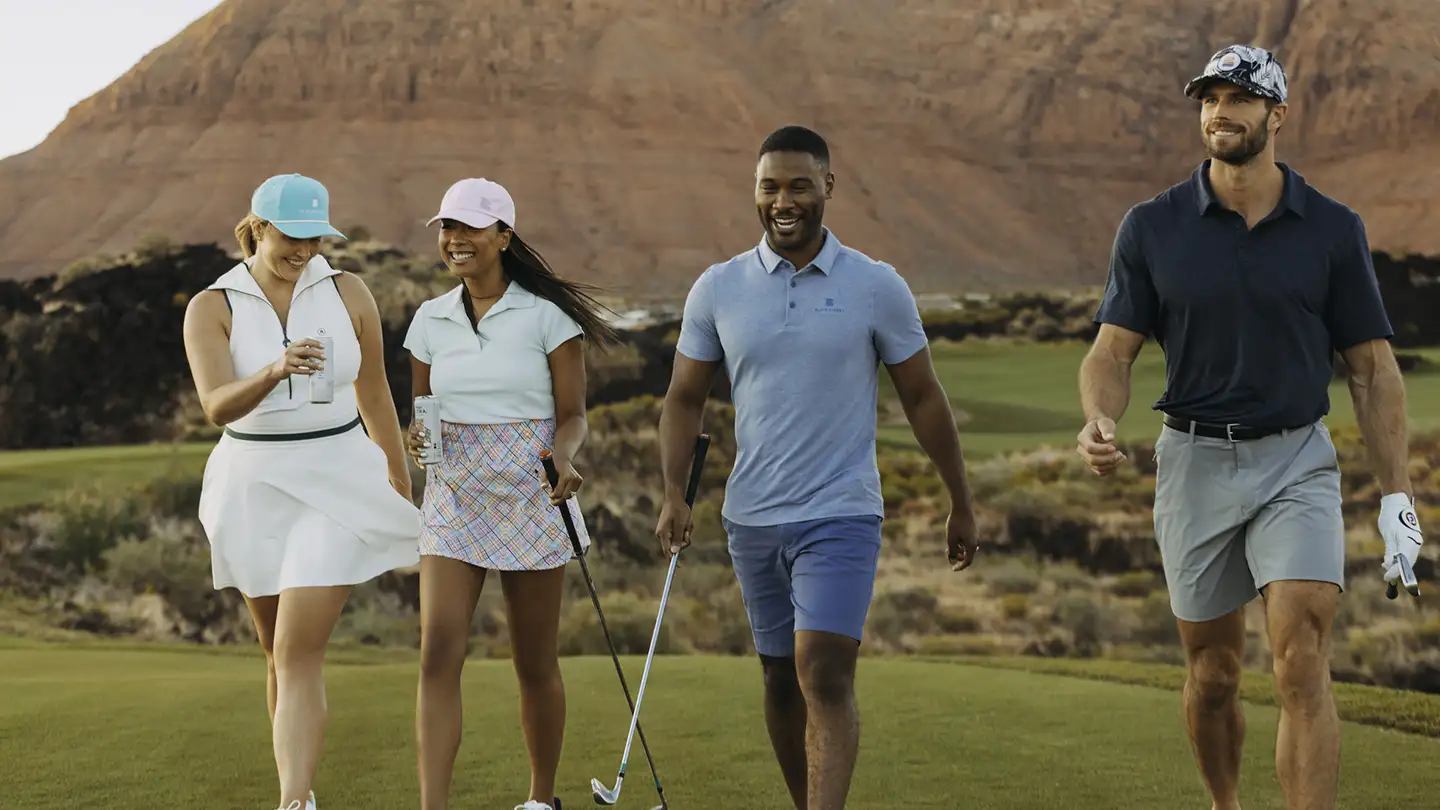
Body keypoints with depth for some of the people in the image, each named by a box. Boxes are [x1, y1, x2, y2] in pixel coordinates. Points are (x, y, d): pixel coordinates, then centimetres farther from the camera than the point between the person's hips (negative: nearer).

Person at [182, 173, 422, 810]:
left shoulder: (348, 293, 1)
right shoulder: (211, 309, -4)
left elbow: (374, 394, 12)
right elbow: (218, 405, -20)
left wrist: (402, 488, 19)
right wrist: (275, 371, -40)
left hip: (337, 483, -1)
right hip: (253, 487, 1)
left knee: (298, 655, -14)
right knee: (282, 656, 13)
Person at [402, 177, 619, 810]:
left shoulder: (547, 315, -5)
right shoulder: (430, 320, 7)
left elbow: (573, 414, -3)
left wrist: (563, 456, -24)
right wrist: (415, 437, -8)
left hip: (531, 497, -2)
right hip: (454, 498, 3)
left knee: (536, 663, 7)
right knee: (438, 654, -13)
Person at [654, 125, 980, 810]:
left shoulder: (877, 288, -3)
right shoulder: (717, 289, 3)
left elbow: (923, 399, 5)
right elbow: (685, 398, 9)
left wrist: (962, 503, 8)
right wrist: (674, 492, -5)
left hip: (841, 515, -3)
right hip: (751, 519, 4)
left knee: (824, 675, -16)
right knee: (781, 680, 12)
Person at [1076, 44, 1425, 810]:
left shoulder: (1332, 229, 0)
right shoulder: (1152, 227, 0)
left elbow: (1372, 369, 3)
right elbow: (1112, 350, -1)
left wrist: (1396, 495, -3)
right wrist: (1099, 421, -23)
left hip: (1297, 464, -1)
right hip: (1194, 462, 1)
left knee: (1301, 664, -16)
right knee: (1212, 673, 11)